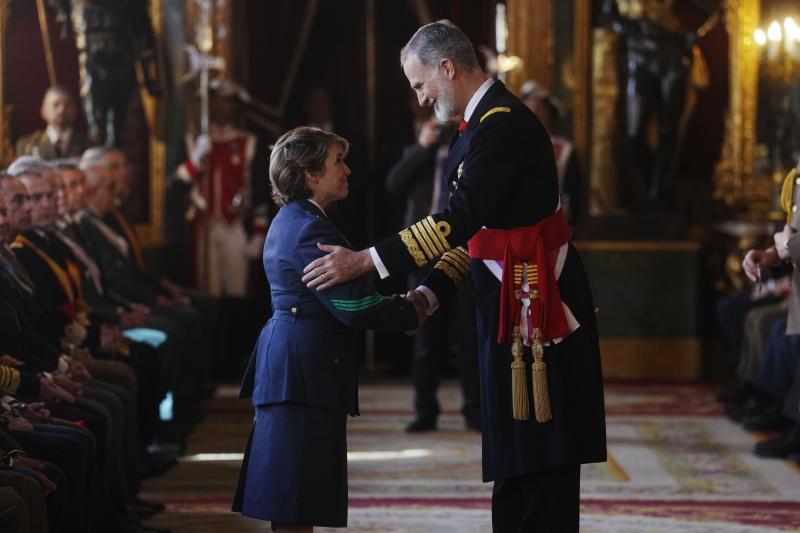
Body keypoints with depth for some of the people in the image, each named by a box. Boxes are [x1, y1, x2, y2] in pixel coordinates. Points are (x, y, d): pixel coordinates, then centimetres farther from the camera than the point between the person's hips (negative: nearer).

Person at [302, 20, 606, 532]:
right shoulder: (484, 121, 15)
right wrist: (430, 293, 6)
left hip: (535, 303, -10)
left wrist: (364, 261, -26)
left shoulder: (504, 123, -17)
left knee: (540, 454, -6)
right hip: (510, 301, 10)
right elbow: (474, 226, 17)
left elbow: (462, 217, -27)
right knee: (516, 455, 12)